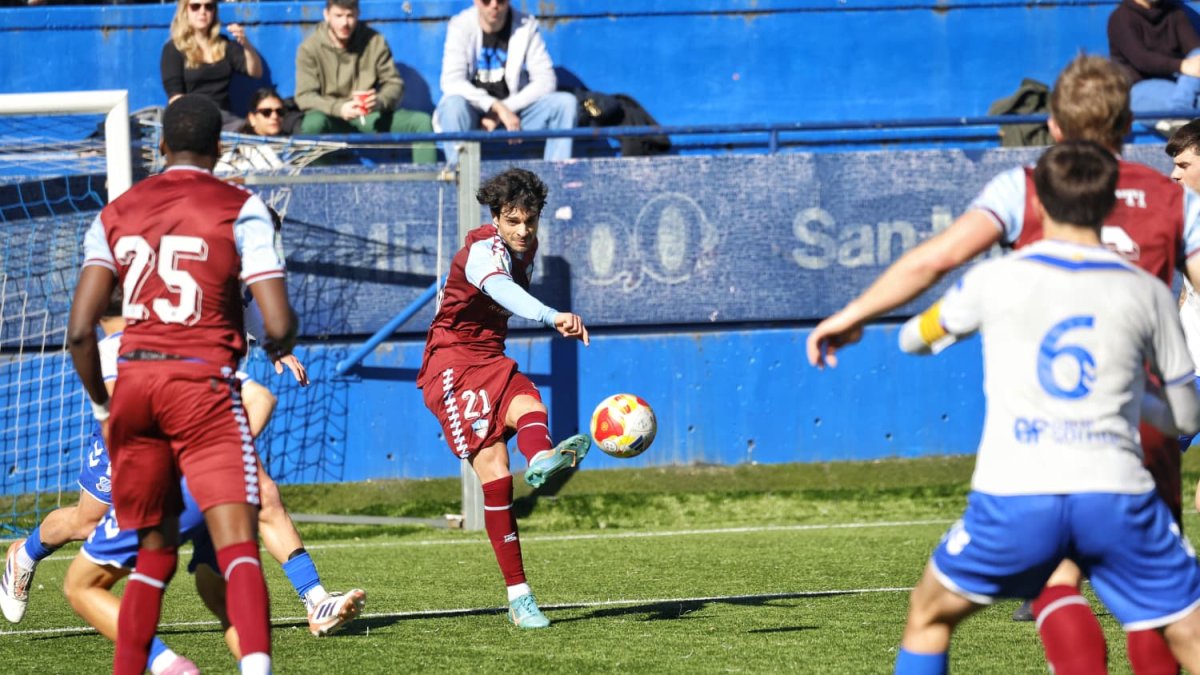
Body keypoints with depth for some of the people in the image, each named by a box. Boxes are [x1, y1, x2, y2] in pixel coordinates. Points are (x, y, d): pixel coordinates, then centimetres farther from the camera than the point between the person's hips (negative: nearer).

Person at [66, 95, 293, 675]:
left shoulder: (116, 213, 12)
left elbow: (79, 329, 5)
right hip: (203, 384, -4)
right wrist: (281, 348, 17)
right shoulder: (241, 209, 1)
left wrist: (100, 403, 19)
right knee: (237, 544, -13)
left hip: (134, 381, 4)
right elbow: (279, 325, -6)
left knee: (154, 551, 18)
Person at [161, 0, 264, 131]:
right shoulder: (173, 49, 6)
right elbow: (175, 95, -3)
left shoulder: (225, 46, 19)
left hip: (225, 117, 4)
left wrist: (246, 44, -11)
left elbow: (256, 72, 8)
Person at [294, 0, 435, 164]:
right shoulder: (310, 48, -5)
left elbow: (394, 83, 2)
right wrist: (339, 108, -31)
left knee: (422, 122, -16)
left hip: (370, 118, 3)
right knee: (313, 123, -38)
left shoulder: (375, 42, 3)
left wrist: (380, 101, -23)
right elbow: (304, 96, -12)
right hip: (334, 120, -3)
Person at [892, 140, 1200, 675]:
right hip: (1118, 492, 0)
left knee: (929, 615, 22)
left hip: (1013, 495, 0)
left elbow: (913, 339, 25)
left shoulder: (995, 280, 6)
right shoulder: (1148, 293, 9)